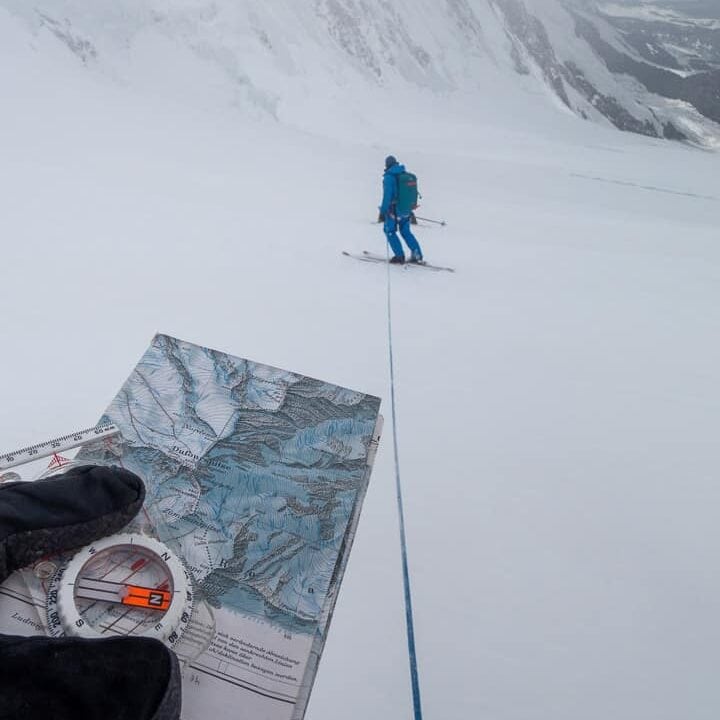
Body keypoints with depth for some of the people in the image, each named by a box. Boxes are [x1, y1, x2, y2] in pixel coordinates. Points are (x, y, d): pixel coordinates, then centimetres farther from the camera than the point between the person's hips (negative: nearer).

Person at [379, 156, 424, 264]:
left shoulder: (389, 177, -12)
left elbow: (387, 195, -20)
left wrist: (382, 211, -16)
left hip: (394, 209, -7)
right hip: (406, 209, 7)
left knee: (390, 231, 9)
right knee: (406, 232, 17)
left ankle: (399, 255, 6)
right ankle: (417, 255, 11)